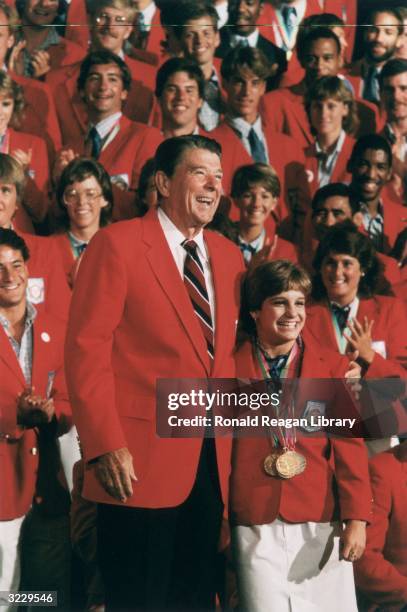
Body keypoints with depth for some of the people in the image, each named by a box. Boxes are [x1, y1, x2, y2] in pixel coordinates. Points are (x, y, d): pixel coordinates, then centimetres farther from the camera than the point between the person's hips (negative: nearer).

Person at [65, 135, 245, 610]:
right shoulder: (117, 244, -6)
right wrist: (105, 446, -18)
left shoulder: (228, 256, 13)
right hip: (140, 463, -6)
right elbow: (86, 347, -11)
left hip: (211, 461, 6)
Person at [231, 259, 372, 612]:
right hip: (256, 526, -1)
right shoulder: (231, 366, 3)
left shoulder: (332, 368, 4)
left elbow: (349, 444, 2)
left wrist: (356, 517, -4)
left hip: (322, 523, 1)